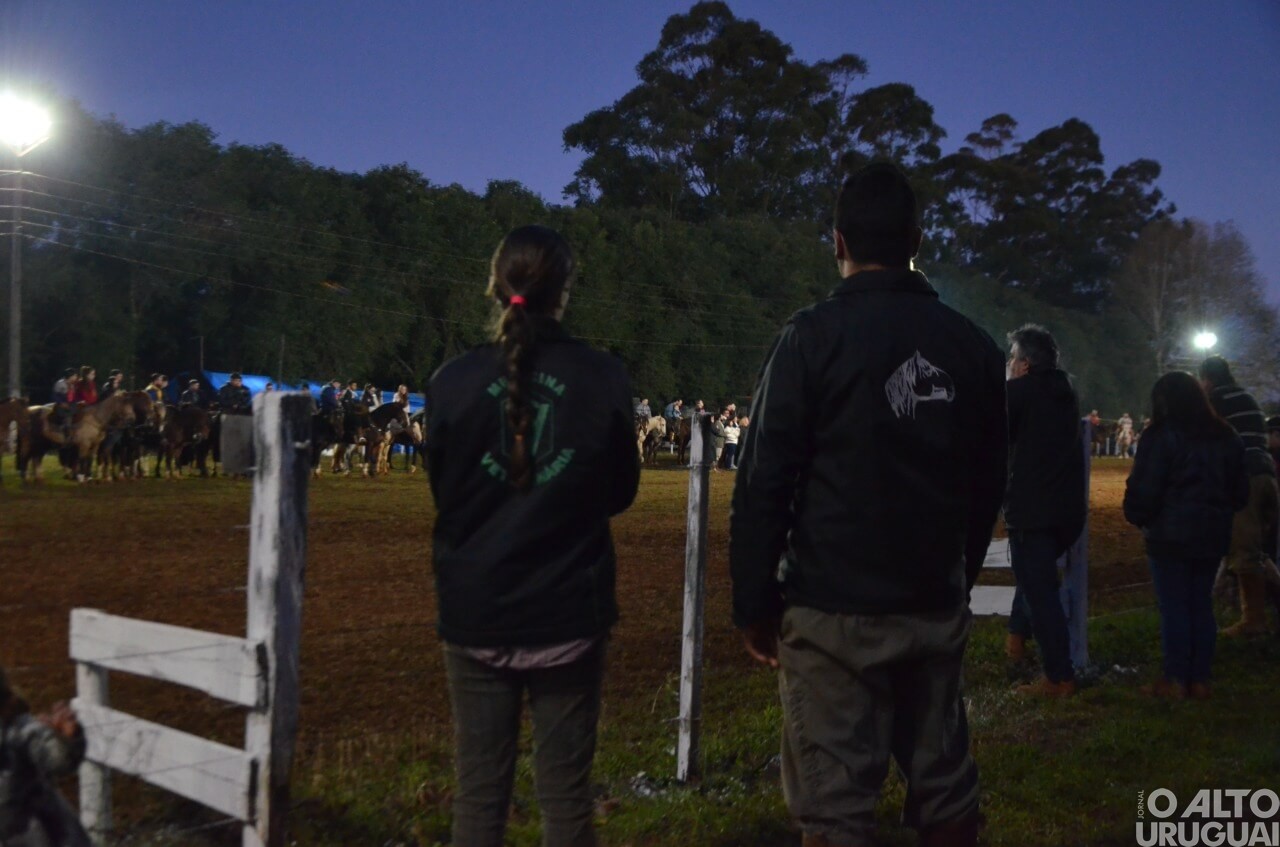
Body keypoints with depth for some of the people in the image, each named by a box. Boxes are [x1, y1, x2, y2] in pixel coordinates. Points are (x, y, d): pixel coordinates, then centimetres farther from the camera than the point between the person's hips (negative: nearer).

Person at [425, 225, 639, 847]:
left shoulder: (454, 380, -7)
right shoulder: (604, 379, -7)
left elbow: (442, 491, 6)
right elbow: (621, 492, 5)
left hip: (476, 611, 1)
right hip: (570, 611, 0)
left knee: (479, 790, 10)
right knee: (566, 792, 9)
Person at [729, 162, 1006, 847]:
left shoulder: (813, 336, -8)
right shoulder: (972, 345, 7)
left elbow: (764, 482, -11)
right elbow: (988, 483, 12)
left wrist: (754, 603, -4)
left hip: (833, 610, -5)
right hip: (937, 608, 5)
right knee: (945, 786, 16)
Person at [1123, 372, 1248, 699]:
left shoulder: (1161, 437, -12)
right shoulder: (1224, 437, 7)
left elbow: (1143, 490, -13)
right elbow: (1240, 491, 14)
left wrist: (1137, 517, 6)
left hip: (1170, 535, -6)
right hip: (1212, 534, 6)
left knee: (1174, 607, 1)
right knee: (1201, 605, 11)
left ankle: (1176, 680, 3)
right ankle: (1200, 679, 15)